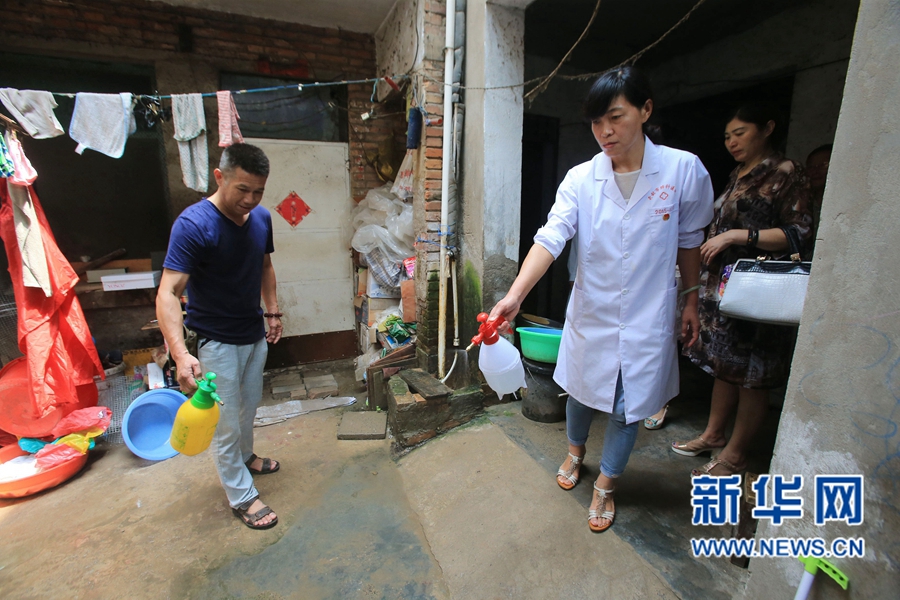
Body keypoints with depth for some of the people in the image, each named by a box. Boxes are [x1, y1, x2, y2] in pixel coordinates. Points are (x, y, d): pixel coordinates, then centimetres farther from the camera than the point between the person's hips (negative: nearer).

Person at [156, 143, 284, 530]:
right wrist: (180, 353, -40)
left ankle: (244, 457, 50)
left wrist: (273, 311, 9)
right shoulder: (193, 225, -24)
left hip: (255, 334, 7)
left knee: (249, 406, 25)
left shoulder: (261, 218, -3)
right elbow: (168, 293, -29)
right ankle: (241, 497, 26)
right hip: (217, 341, -7)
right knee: (226, 423, 8)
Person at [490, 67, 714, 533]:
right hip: (590, 314, 1)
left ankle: (605, 486, 38)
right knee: (581, 391, 19)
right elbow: (550, 238, -21)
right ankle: (575, 451, 52)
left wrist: (692, 300, 10)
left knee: (627, 408, 11)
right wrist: (515, 295, -36)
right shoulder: (580, 179, -8)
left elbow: (689, 241, 4)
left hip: (646, 320, 0)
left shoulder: (684, 170, -8)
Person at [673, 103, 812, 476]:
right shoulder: (737, 176, 17)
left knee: (750, 375, 2)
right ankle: (712, 435, 27)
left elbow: (799, 232, -13)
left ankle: (734, 456, 14)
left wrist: (737, 235, -19)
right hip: (720, 284, 8)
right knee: (723, 365, 15)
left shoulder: (786, 173, -6)